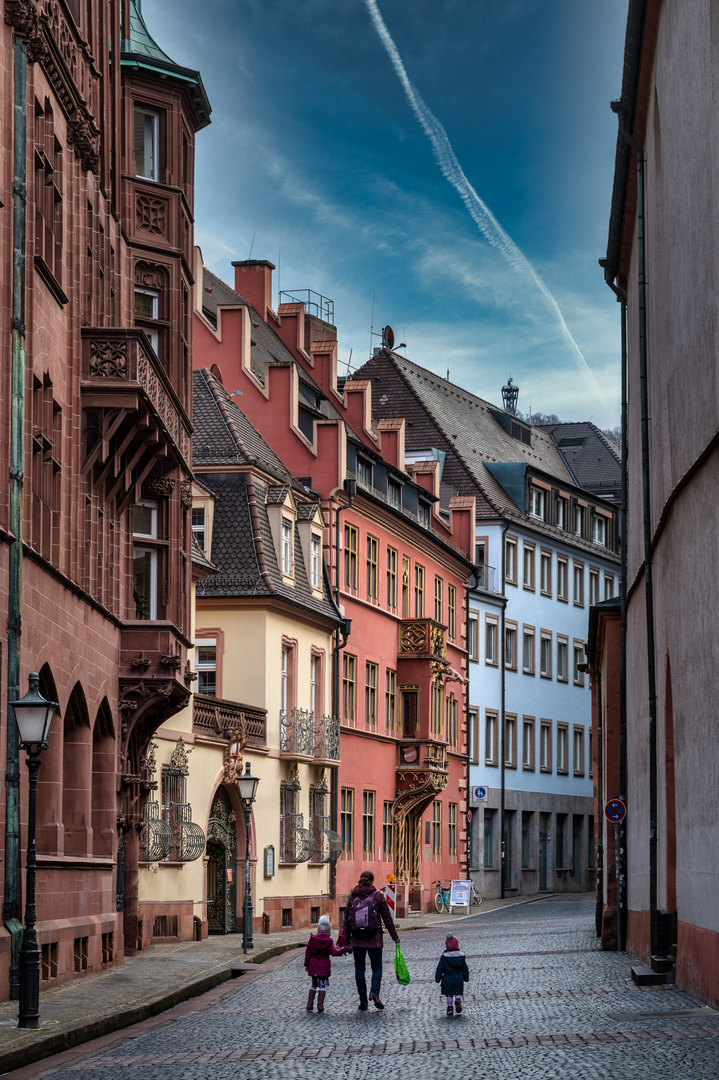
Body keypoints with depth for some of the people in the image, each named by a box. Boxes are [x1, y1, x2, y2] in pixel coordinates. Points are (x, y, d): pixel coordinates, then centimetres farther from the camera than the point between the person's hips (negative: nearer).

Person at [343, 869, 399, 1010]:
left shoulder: (353, 897, 1)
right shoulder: (378, 896, -5)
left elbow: (347, 920, 4)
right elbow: (387, 919, -2)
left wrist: (347, 941, 12)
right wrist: (395, 936, 9)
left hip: (357, 940, 2)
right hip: (374, 940, -2)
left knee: (359, 968, 9)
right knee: (377, 967, 9)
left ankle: (363, 1000, 7)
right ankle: (375, 992, -14)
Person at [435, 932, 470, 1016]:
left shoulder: (444, 957, -8)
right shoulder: (461, 956, 0)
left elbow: (440, 969, -6)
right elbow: (465, 969, 7)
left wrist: (437, 979, 4)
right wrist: (466, 978, 20)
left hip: (447, 979, -2)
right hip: (459, 979, 2)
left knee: (449, 995, 10)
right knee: (458, 993, 14)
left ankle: (450, 1008, 5)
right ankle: (458, 1000, -16)